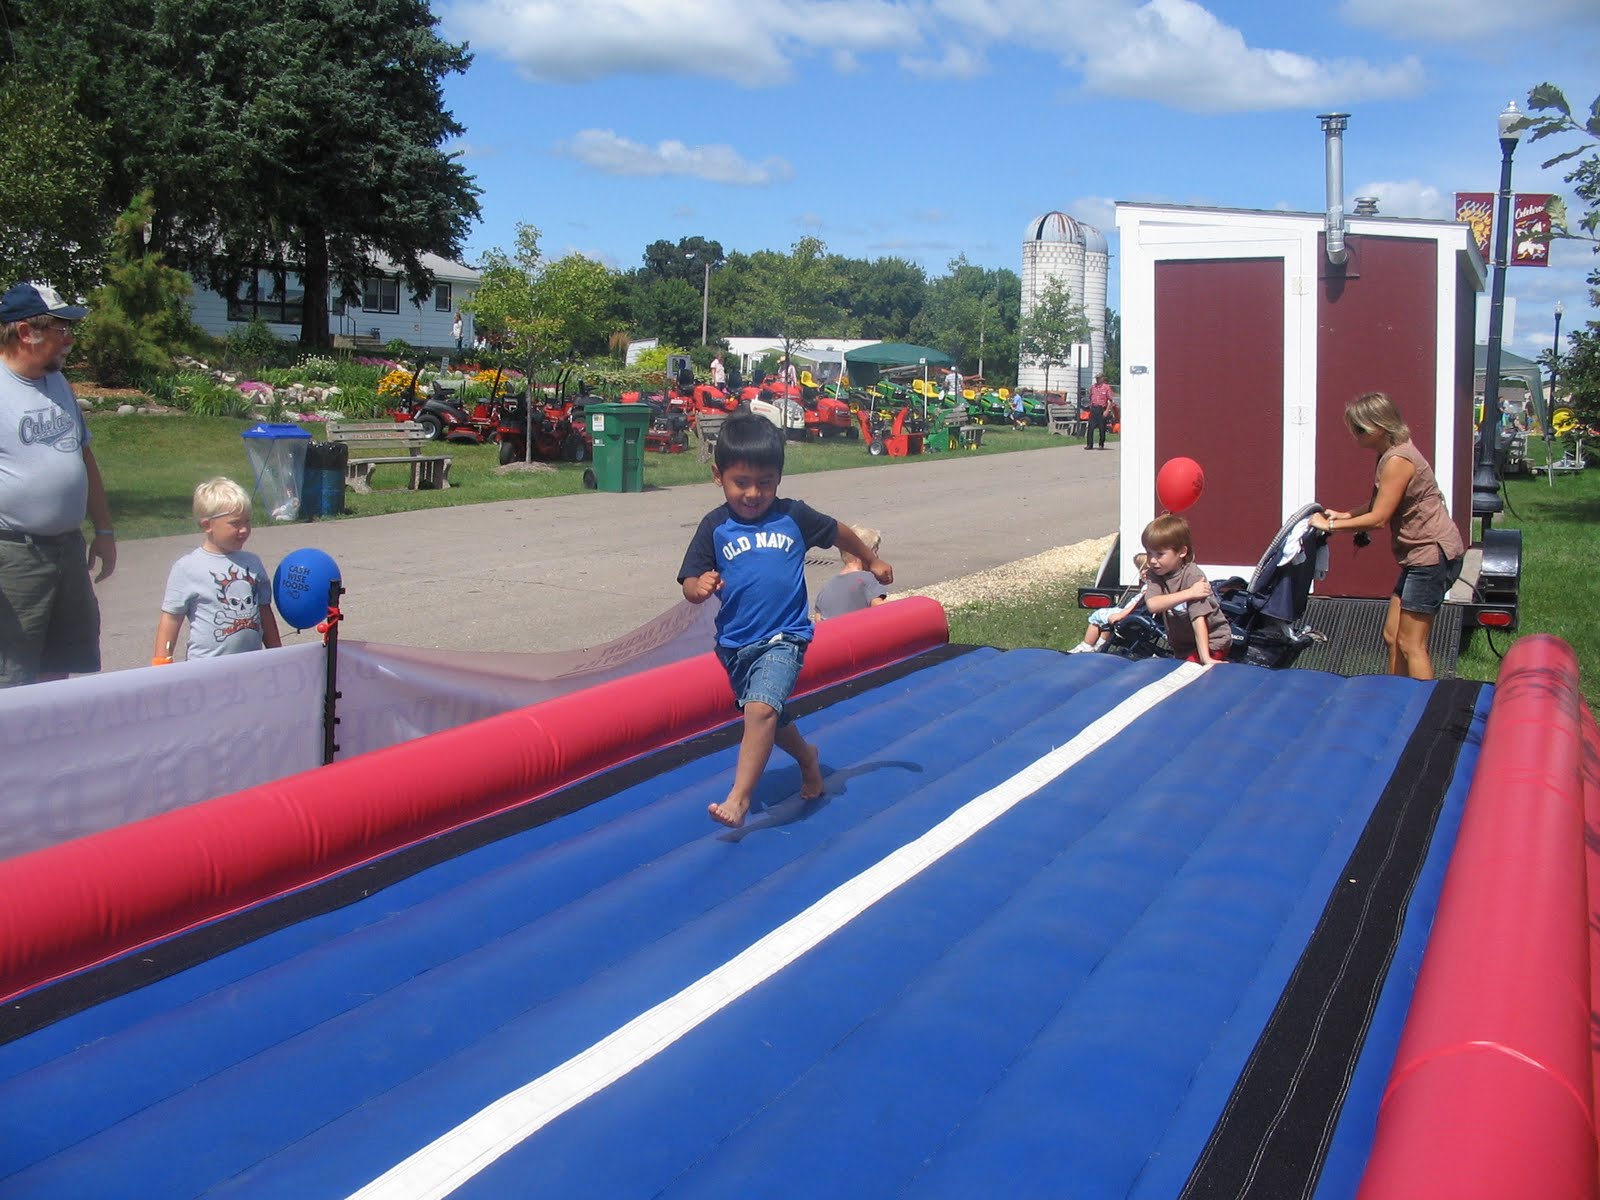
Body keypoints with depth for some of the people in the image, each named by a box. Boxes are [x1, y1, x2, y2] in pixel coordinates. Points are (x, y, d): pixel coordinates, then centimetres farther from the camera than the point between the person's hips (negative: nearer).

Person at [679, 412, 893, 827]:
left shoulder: (793, 516, -3)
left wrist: (872, 561, 27)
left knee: (761, 708, -25)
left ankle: (739, 797, -21)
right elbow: (690, 584, -5)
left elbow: (838, 532, 15)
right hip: (734, 642, 3)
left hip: (784, 638, -3)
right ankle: (806, 756, 50)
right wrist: (700, 587, -28)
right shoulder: (714, 527, -3)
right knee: (770, 716, 21)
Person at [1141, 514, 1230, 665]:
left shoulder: (1192, 576, -21)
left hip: (1211, 642, -6)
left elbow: (1198, 618, -28)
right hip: (1181, 646, 6)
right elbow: (1152, 605, -25)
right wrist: (1189, 593, -32)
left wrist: (1205, 657, -35)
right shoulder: (1153, 574, -6)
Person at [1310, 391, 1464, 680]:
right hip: (1419, 556, 10)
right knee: (1392, 635, 13)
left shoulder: (1398, 460, -20)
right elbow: (1379, 506, 16)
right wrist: (1343, 516, 4)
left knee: (1411, 644, -5)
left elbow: (1378, 518, -20)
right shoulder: (1389, 455, 11)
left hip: (1433, 554, -10)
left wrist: (1331, 526, -12)